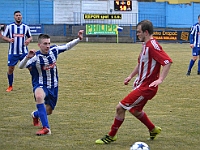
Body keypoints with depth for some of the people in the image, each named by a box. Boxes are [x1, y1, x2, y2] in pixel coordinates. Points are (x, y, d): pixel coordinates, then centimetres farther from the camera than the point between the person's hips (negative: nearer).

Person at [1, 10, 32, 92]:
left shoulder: (26, 27, 4)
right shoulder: (9, 26, 1)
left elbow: (30, 37, 13)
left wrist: (28, 40, -11)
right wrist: (9, 39, -17)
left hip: (23, 52, 0)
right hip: (12, 52, 0)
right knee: (10, 69, 3)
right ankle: (10, 86, 20)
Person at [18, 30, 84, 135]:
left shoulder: (54, 50, -9)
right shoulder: (36, 57, -23)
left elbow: (67, 46, 8)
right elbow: (21, 66, -33)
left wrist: (78, 39, 2)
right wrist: (27, 57, -50)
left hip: (53, 86, 5)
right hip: (40, 86, -5)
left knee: (48, 111, 14)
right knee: (39, 96, -40)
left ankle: (36, 114, 55)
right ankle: (46, 128, -37)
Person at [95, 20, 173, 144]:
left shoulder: (153, 45, -21)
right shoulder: (146, 45, 10)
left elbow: (168, 62, -28)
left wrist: (160, 79, -31)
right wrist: (131, 76, 22)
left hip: (146, 87, -10)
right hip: (141, 84, 10)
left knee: (120, 107, -8)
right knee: (135, 110, 25)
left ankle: (111, 136, 6)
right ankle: (153, 130, 42)